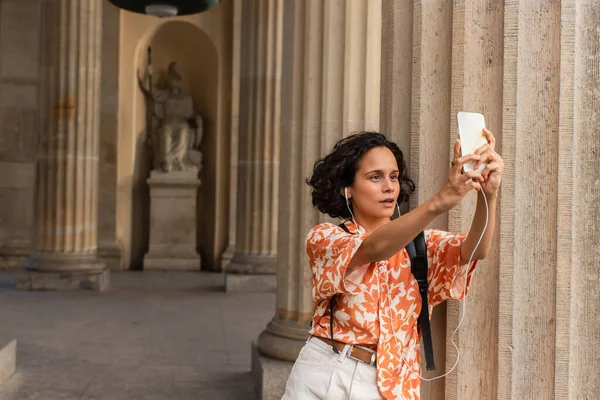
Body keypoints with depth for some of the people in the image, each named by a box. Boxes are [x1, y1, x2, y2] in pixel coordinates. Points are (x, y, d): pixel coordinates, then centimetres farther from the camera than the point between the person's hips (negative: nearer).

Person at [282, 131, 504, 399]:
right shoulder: (323, 238, -5)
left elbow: (474, 251, -14)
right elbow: (374, 248, -25)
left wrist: (488, 195, -34)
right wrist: (438, 202, -39)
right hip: (324, 377, -2)